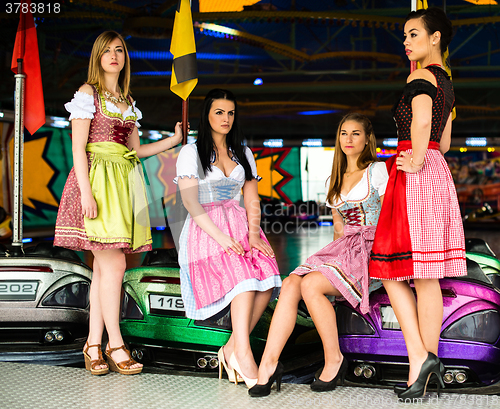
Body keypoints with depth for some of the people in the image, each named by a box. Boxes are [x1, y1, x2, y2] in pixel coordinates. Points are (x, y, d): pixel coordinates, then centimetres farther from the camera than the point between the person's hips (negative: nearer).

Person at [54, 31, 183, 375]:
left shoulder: (128, 101, 20)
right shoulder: (88, 93, 0)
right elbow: (78, 147, -8)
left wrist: (175, 140, 15)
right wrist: (86, 191, -18)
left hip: (125, 180, 6)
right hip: (98, 179, -6)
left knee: (104, 266, 5)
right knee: (114, 263, -11)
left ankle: (94, 344, 9)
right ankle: (115, 344, -3)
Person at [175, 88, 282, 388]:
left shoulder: (243, 153, 20)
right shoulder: (191, 152, 5)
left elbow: (252, 200, 12)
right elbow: (190, 203, -6)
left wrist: (253, 234, -8)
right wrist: (220, 237, -19)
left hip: (240, 226, 4)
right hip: (206, 230, -4)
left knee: (267, 279, -25)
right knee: (244, 276, -32)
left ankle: (233, 348, -17)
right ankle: (243, 353, -32)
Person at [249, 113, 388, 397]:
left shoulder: (377, 171, 3)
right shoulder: (336, 180, 24)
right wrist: (336, 253, 7)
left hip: (374, 250, -6)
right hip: (343, 247, 6)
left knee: (311, 285, -30)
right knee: (291, 283, -22)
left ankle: (334, 359, -15)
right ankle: (269, 363, -27)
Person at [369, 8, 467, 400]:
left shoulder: (421, 76, -9)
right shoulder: (445, 81, 19)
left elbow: (421, 121, -29)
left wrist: (416, 161, -18)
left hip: (416, 177, -9)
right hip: (438, 173, 9)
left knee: (393, 271, -5)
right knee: (427, 276, 8)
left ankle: (419, 356, -8)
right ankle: (430, 361, 12)